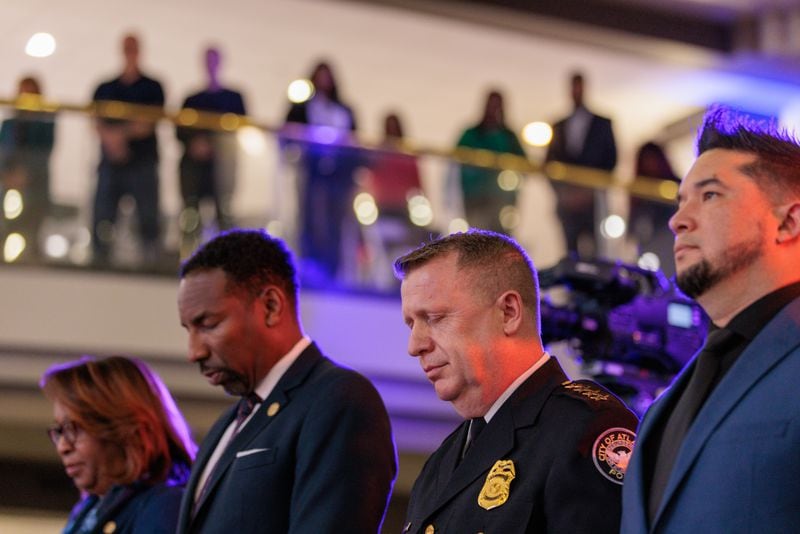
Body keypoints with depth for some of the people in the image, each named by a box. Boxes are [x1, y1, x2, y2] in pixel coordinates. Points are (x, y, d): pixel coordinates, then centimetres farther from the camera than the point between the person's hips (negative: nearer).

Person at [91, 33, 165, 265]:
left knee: (148, 218, -6)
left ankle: (151, 263, -6)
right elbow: (97, 125, 6)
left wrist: (120, 132, -13)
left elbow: (149, 123, -3)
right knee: (102, 221, -3)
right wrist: (111, 140, -13)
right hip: (111, 162, 2)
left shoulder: (152, 88, 9)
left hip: (143, 162, -2)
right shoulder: (104, 89, 17)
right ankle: (99, 262, 0)